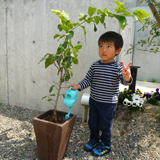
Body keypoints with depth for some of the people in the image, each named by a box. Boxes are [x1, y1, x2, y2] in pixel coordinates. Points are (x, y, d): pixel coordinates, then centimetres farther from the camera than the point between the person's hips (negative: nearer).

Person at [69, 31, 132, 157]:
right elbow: (88, 80, 3)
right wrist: (78, 86, -13)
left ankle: (105, 145, 38)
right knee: (92, 123, 21)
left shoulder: (118, 67, -16)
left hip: (108, 104, -4)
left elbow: (125, 82, -22)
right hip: (93, 100, 5)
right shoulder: (95, 65, -5)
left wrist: (127, 77, -45)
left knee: (104, 126, 13)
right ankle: (94, 139, 47)